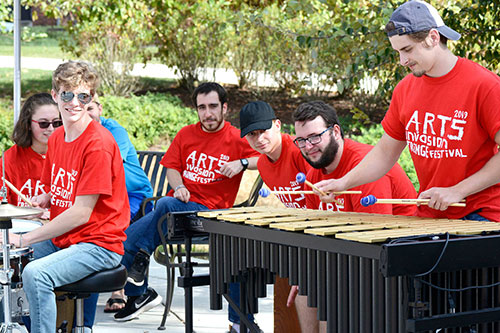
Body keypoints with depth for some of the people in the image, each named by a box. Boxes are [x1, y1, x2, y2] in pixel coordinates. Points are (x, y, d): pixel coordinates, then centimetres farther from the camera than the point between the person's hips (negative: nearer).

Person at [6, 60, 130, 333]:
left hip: (98, 245, -9)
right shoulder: (56, 138, 9)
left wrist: (24, 239, -18)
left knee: (35, 274, -30)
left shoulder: (98, 144, -17)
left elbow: (81, 213, -19)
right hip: (62, 238, 9)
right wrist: (42, 200, -1)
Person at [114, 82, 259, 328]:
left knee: (165, 204, -35)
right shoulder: (186, 134, 14)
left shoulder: (236, 139, 0)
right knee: (126, 237, -10)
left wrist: (241, 163, -20)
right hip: (180, 202, 5)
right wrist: (179, 187, -5)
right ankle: (139, 295, 7)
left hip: (208, 211, -5)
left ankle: (142, 255, -14)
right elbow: (172, 167, 15)